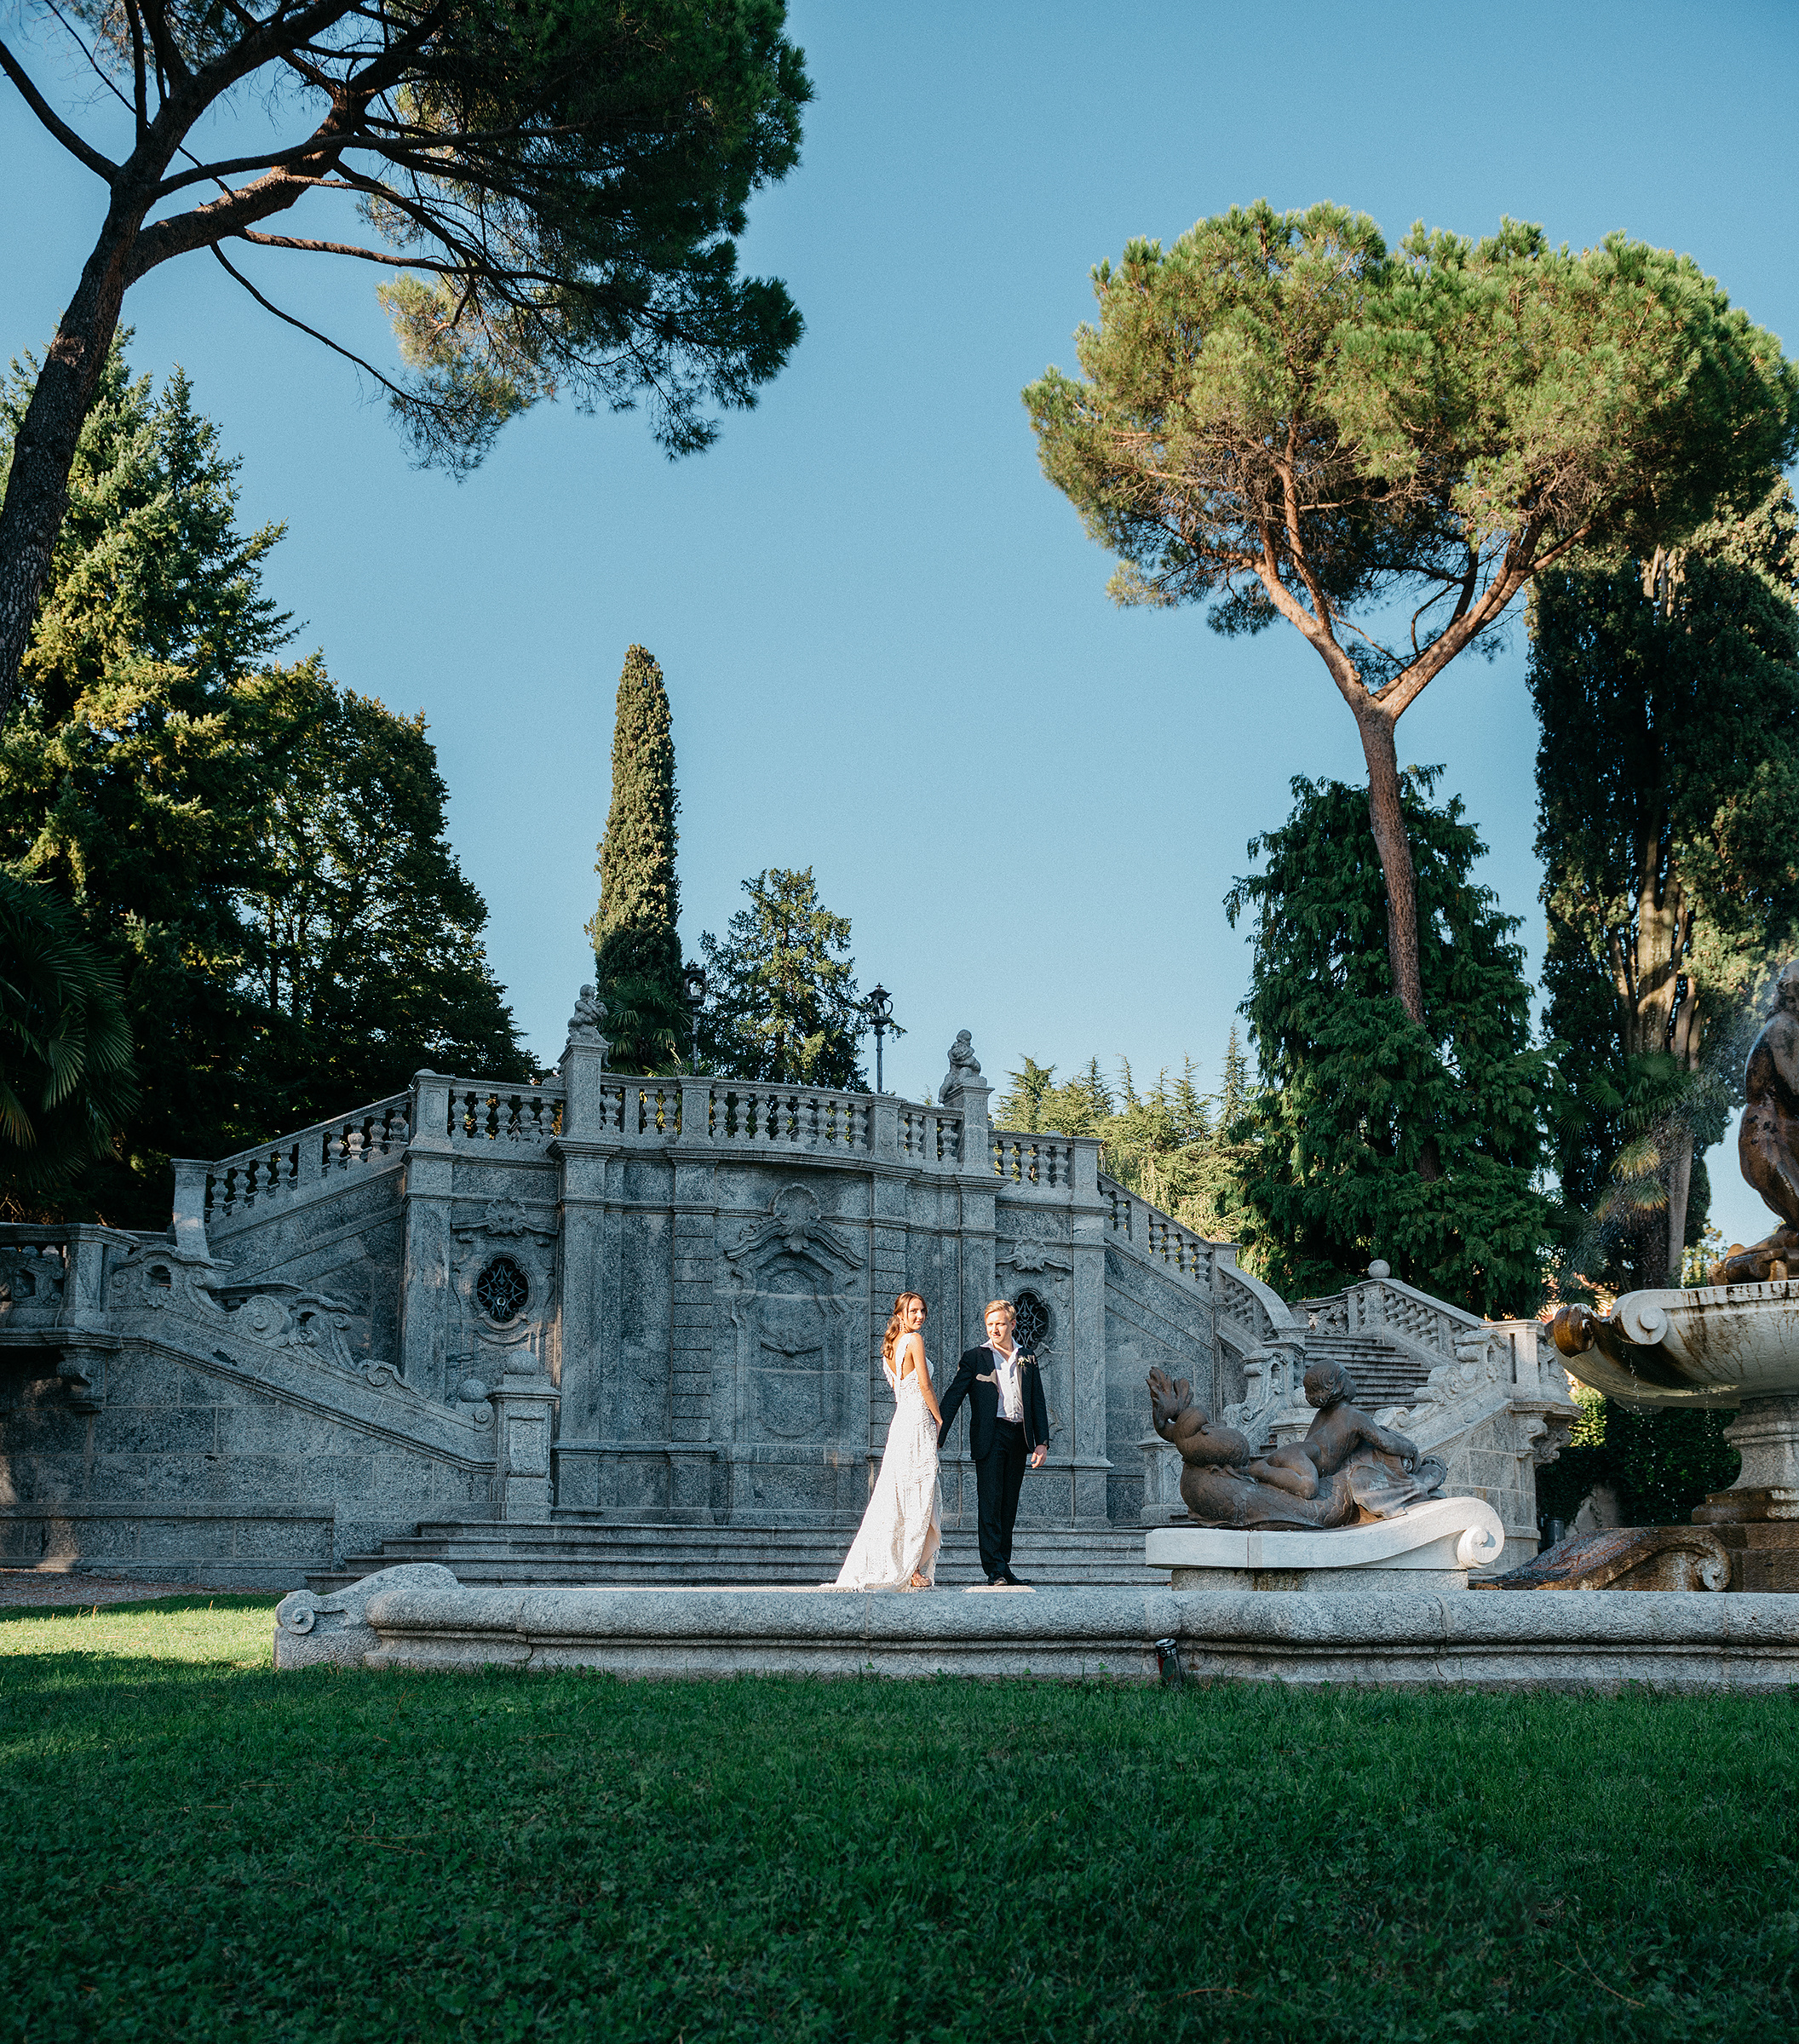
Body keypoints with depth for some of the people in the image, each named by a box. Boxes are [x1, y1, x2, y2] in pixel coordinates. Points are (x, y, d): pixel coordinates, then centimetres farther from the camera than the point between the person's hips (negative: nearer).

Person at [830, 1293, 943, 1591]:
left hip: (901, 1420, 8)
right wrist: (940, 1420, -5)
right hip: (918, 1421, -8)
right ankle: (913, 1570, -3)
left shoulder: (891, 1346, 16)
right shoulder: (914, 1340, -9)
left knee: (898, 1498, 10)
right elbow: (924, 1385, -15)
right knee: (918, 1498, -4)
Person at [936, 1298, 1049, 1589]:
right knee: (990, 1505, -9)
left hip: (1019, 1439, 4)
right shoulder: (974, 1358, 4)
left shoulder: (1028, 1361, 15)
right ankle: (995, 1571, -11)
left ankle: (1004, 1567, 13)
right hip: (990, 1437, -4)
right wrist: (937, 1435, -12)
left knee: (1008, 1507, 8)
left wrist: (1042, 1442, 5)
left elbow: (1038, 1404, 15)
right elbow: (953, 1398, -1)